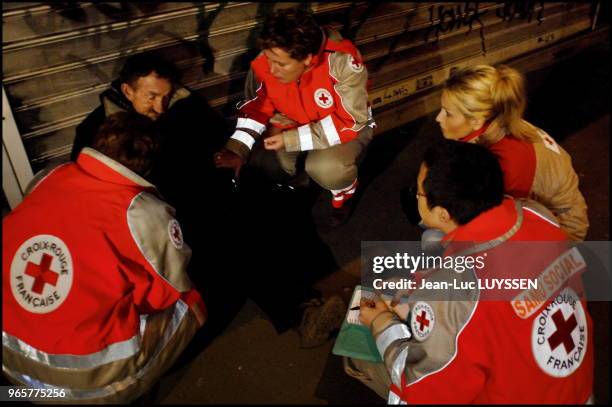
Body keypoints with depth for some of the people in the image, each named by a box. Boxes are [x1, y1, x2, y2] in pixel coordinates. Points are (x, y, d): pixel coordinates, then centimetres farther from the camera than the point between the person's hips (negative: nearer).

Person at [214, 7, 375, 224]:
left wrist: (291, 140, -33)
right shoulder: (267, 62, -22)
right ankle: (293, 177, 15)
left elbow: (350, 122, -29)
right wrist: (237, 149, -22)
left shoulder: (343, 62, -35)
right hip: (297, 122, 5)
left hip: (349, 125, -5)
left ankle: (343, 190, 6)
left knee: (327, 170, -32)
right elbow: (257, 105, -7)